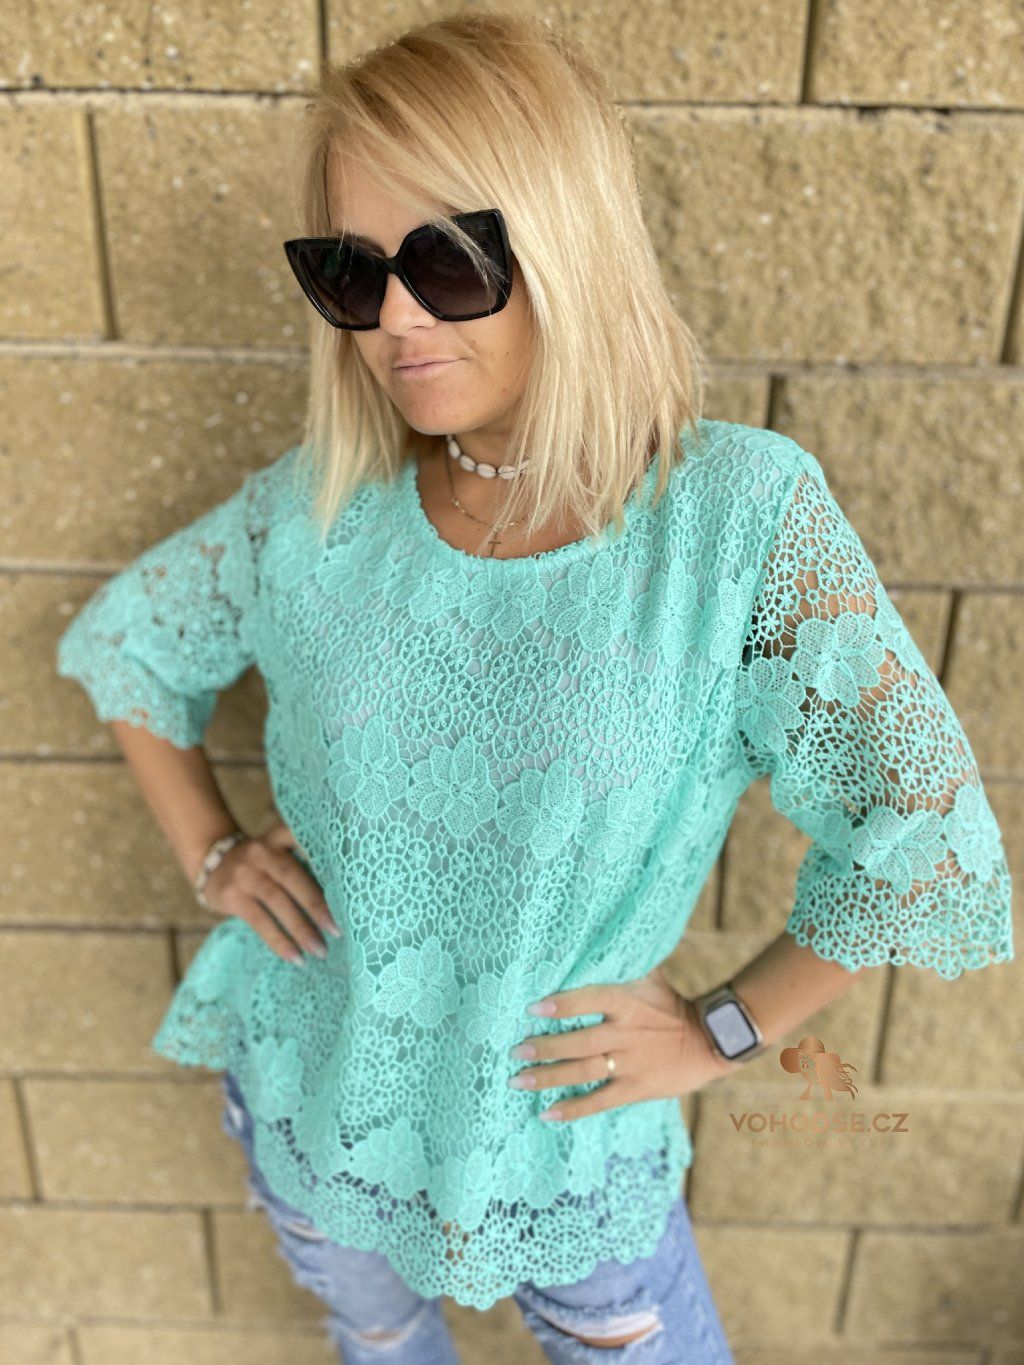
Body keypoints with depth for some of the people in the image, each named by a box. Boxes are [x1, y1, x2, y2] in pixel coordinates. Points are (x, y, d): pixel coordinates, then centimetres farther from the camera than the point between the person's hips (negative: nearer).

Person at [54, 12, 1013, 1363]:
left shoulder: (738, 512, -24)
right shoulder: (321, 509, -14)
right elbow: (122, 638, 5)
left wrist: (723, 1028, -12)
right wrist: (209, 854, -3)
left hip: (558, 1143, -2)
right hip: (307, 1100, 3)